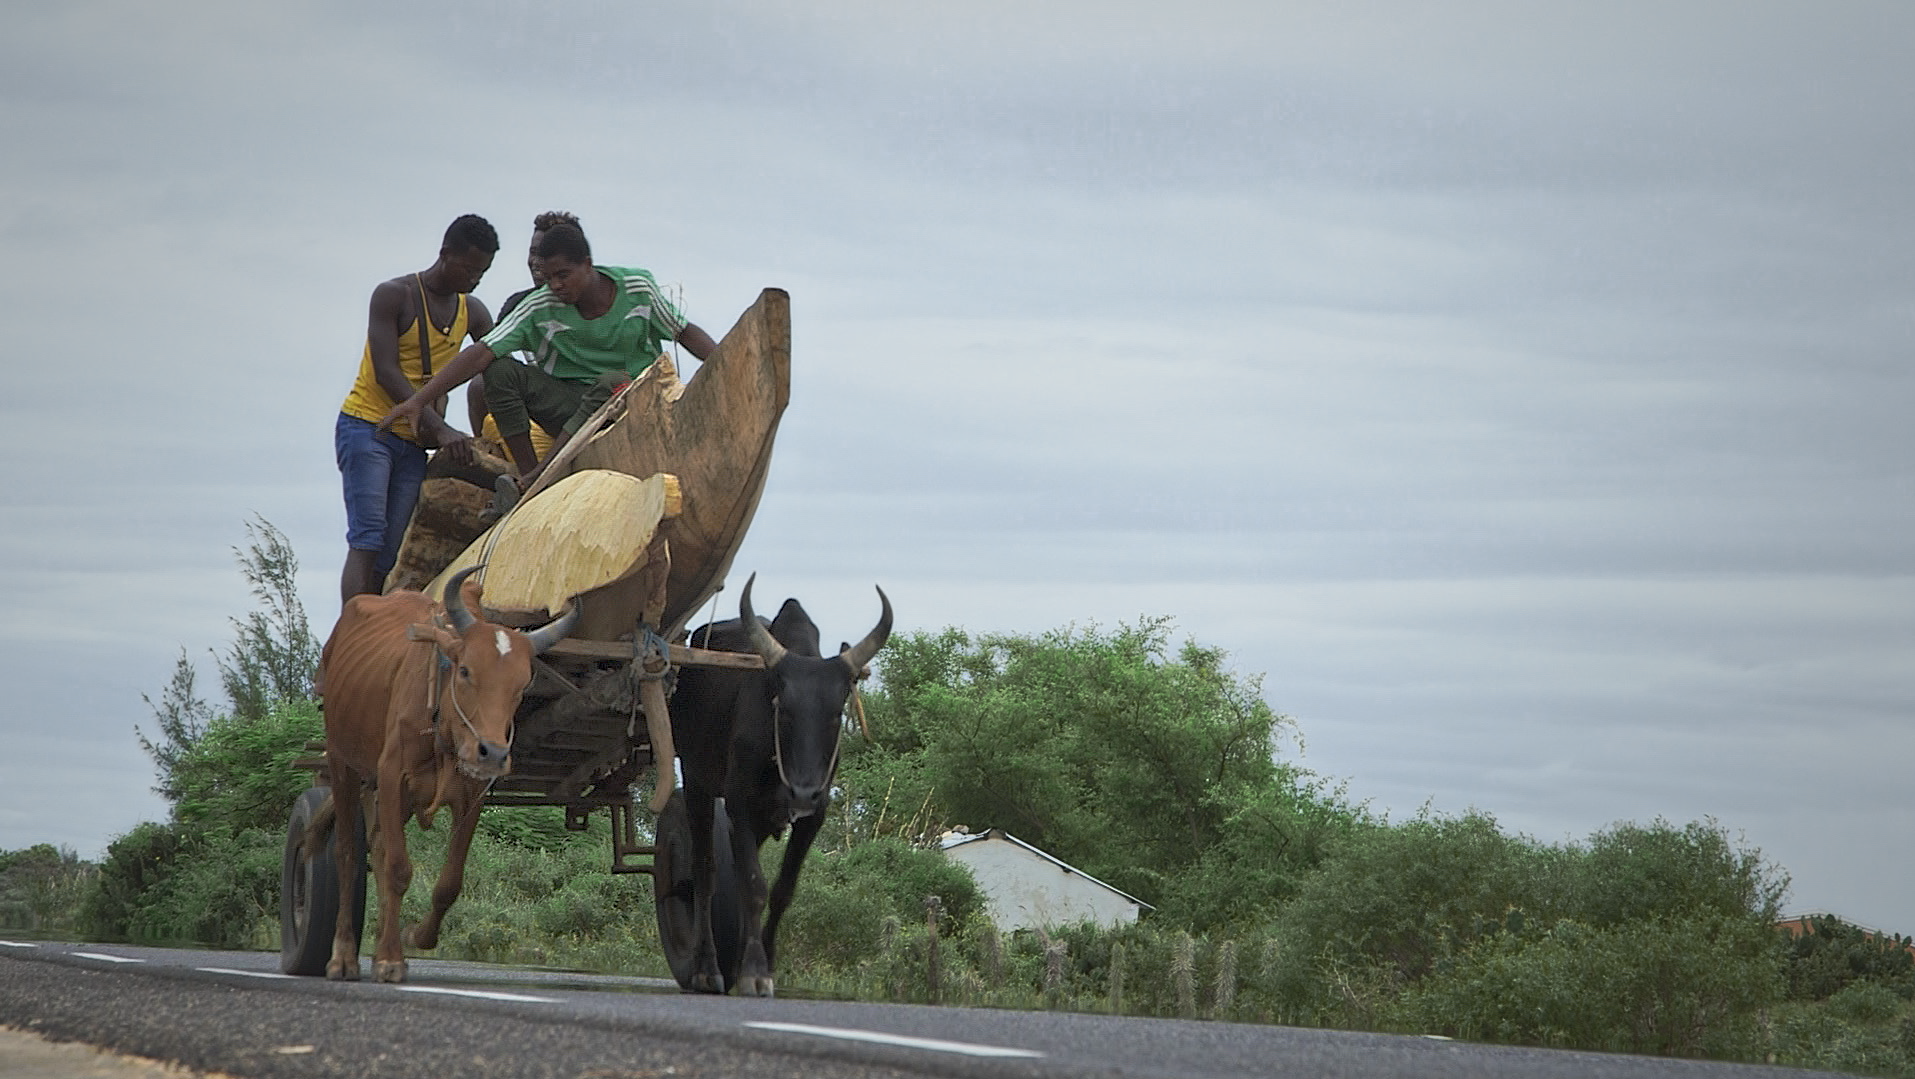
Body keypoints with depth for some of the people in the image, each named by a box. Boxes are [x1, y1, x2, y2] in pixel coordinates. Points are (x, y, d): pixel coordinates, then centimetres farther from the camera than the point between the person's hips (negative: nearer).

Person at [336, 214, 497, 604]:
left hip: (415, 441, 6)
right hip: (366, 426, -6)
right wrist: (441, 428, -26)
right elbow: (386, 372, -16)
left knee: (392, 553, -3)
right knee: (367, 539, -19)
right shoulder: (394, 296, -7)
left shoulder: (473, 313, 12)